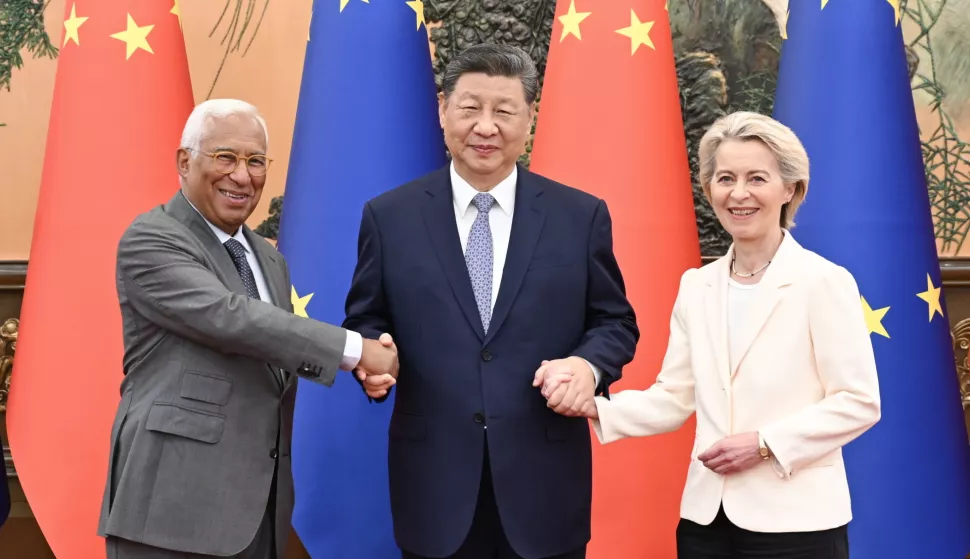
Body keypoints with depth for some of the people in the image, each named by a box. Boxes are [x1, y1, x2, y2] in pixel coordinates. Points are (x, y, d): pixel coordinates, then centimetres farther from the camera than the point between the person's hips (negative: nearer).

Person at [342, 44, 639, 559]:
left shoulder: (581, 215, 1)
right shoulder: (389, 216, 2)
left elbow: (615, 322, 6)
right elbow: (365, 322, 8)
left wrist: (588, 364, -14)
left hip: (544, 478, 0)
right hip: (433, 478, 0)